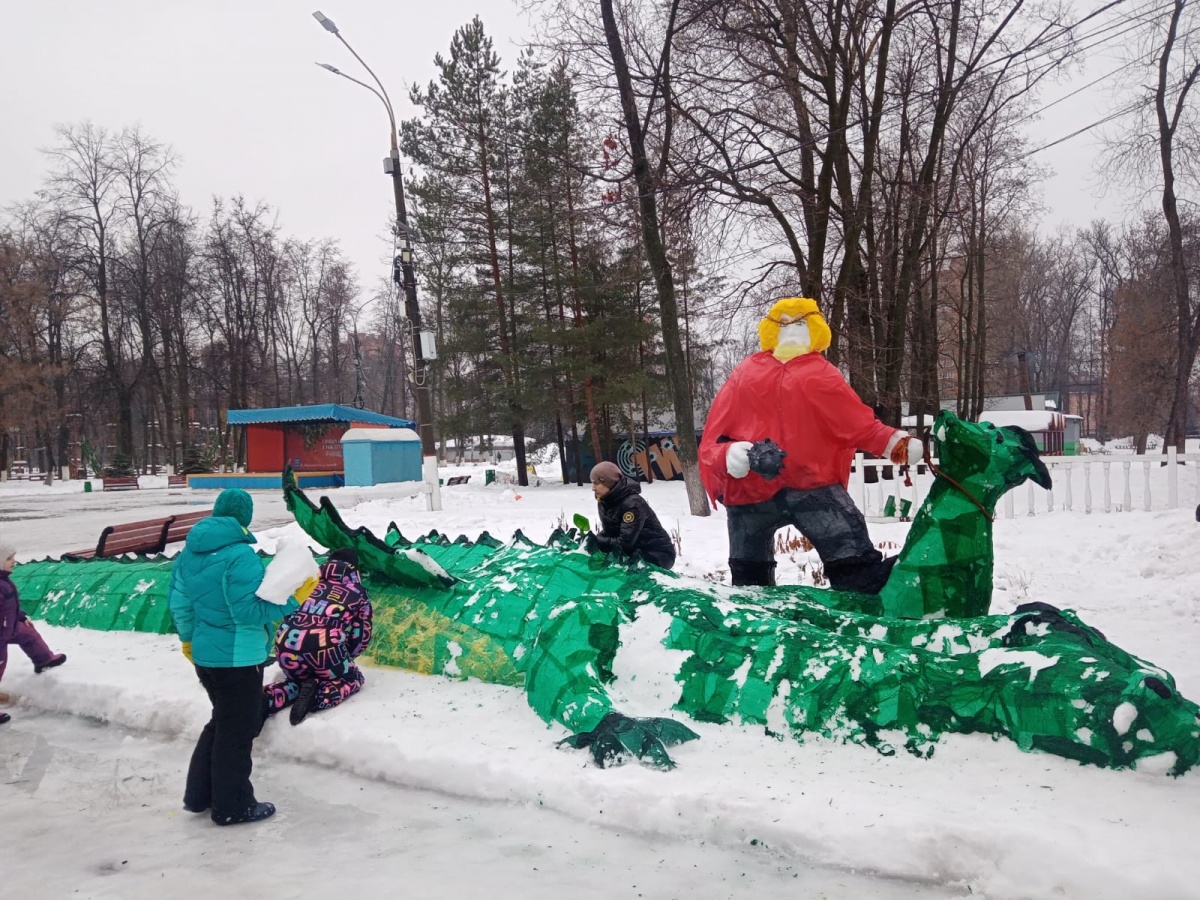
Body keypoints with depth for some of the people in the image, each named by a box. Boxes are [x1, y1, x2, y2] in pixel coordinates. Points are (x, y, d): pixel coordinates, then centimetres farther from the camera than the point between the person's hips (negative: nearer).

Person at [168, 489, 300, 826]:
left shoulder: (191, 552, 5)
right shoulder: (240, 555, -21)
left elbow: (179, 601, 12)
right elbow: (249, 611, -23)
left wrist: (188, 637, 25)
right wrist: (290, 599, -17)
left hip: (204, 654, 8)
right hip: (237, 657, -8)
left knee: (222, 720, 24)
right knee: (237, 730, 5)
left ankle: (199, 794, 30)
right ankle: (232, 806, 15)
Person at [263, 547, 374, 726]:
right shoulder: (357, 592, 19)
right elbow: (362, 636, 20)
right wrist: (346, 656, 38)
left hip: (287, 644, 4)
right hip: (324, 646, -4)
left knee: (300, 680, 33)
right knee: (353, 679, 23)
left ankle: (266, 699, 2)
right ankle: (318, 696, -7)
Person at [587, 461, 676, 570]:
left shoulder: (632, 503, -26)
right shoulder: (604, 502, 1)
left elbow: (625, 543, -29)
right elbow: (609, 532, 6)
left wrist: (595, 540, -24)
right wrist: (592, 539, -13)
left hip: (658, 555, -8)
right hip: (636, 553, 8)